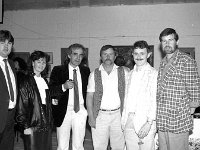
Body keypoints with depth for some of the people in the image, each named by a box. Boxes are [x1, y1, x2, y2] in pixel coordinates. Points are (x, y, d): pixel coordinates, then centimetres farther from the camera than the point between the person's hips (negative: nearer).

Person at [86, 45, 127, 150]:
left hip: (118, 115, 0)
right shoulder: (94, 74, 5)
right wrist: (91, 117, -5)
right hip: (100, 115, 0)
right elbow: (89, 96, 3)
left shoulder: (123, 72, 5)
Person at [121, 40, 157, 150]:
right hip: (129, 122, 5)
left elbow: (155, 100, -11)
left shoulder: (154, 74, -6)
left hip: (145, 123, -5)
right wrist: (124, 119, 12)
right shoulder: (131, 73, 14)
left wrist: (149, 123, -17)